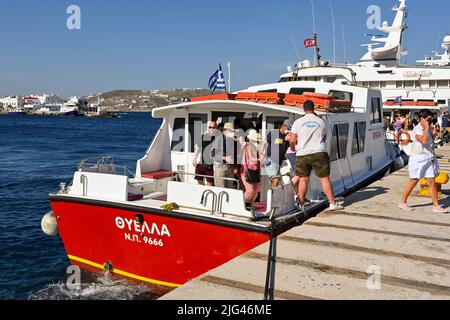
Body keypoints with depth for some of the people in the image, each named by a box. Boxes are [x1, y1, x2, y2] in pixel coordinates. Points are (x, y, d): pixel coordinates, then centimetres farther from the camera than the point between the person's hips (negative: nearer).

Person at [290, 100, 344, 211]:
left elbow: (292, 141, -1)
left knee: (303, 179, 8)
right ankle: (333, 203, 4)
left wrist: (293, 147, 20)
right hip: (319, 152, 0)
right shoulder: (321, 121, 7)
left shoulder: (298, 122, 1)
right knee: (325, 178, 2)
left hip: (302, 154, 0)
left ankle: (301, 203, 11)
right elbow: (324, 139, 17)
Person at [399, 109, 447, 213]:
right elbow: (424, 140, -31)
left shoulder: (429, 129, 10)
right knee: (413, 183, 2)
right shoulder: (417, 130, -14)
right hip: (418, 159, -7)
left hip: (429, 159, 7)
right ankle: (403, 203, 16)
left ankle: (436, 206, 8)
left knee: (432, 183, 4)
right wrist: (427, 127, -24)